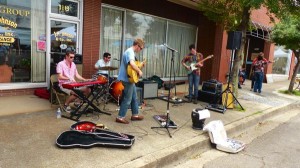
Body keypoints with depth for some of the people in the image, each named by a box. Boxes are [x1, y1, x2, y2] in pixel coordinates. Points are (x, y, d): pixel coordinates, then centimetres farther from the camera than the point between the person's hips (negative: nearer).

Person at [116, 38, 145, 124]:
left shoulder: (131, 52, 15)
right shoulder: (130, 52, -19)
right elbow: (132, 64, -37)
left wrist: (140, 64, 16)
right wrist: (139, 71, -24)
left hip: (130, 78, 10)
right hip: (127, 79, -10)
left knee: (134, 98, 18)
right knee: (127, 99, -1)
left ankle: (135, 115, 29)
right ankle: (120, 117, 9)